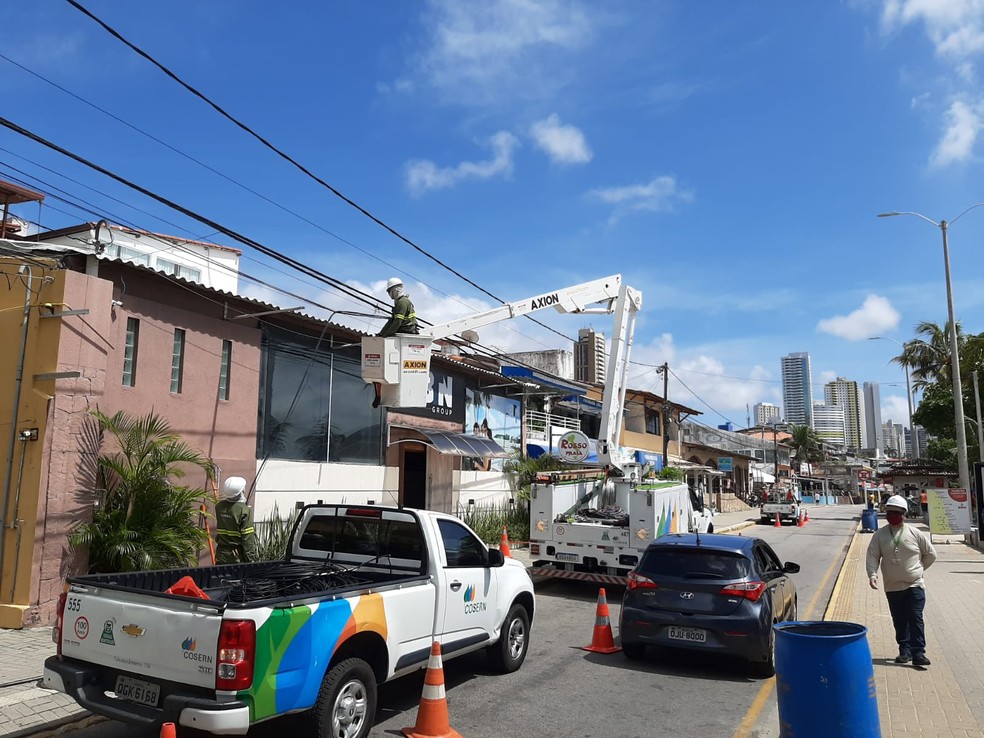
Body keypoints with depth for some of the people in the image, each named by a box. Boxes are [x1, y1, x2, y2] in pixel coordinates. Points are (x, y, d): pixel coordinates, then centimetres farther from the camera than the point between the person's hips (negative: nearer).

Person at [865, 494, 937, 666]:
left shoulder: (915, 533, -3)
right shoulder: (880, 534, -1)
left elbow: (931, 554, 9)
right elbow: (872, 556, -5)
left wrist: (918, 569, 6)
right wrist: (872, 574, -19)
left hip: (914, 586, -2)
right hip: (892, 587, 2)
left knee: (916, 619, -5)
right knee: (899, 621, 11)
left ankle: (918, 653, -1)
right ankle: (904, 651, 23)